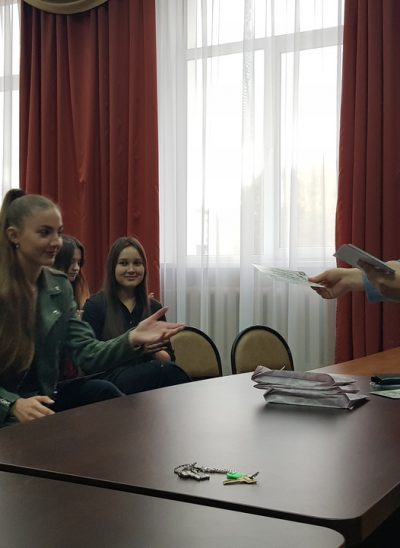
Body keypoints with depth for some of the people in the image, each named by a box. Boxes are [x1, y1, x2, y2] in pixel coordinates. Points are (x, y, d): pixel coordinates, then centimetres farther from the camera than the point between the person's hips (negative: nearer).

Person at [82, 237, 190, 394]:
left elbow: (168, 358, 14)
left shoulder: (154, 307, 19)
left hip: (147, 376, 5)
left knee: (171, 370, -34)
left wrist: (151, 350, -9)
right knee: (167, 371, -35)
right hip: (110, 378, -4)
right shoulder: (94, 305, 6)